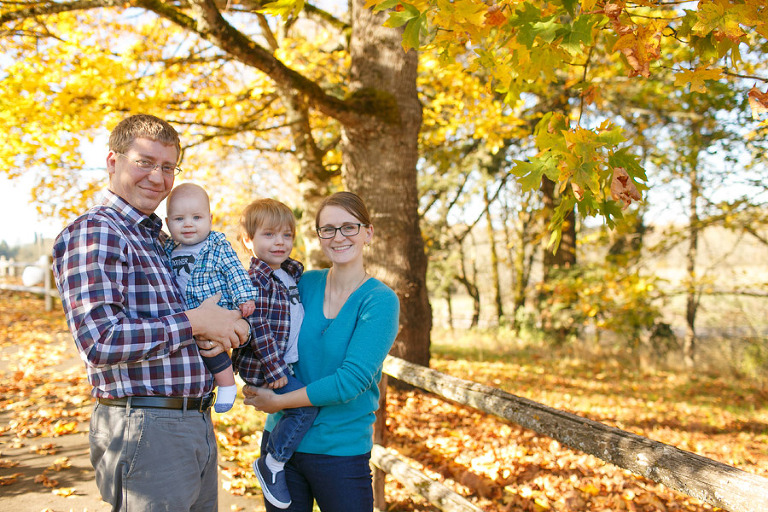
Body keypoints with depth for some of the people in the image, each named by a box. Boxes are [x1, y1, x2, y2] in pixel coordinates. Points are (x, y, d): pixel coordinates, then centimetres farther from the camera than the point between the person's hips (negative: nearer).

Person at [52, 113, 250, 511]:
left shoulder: (161, 239, 16)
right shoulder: (91, 233, -11)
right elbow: (99, 342, -23)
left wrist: (224, 331, 2)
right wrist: (193, 322, -15)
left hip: (198, 426, 9)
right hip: (145, 430, -8)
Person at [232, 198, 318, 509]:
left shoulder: (293, 275, 12)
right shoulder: (255, 280, -15)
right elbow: (257, 326, -21)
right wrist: (275, 367, -23)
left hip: (290, 363, 9)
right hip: (262, 366, -9)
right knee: (307, 404, -17)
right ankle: (271, 465, -2)